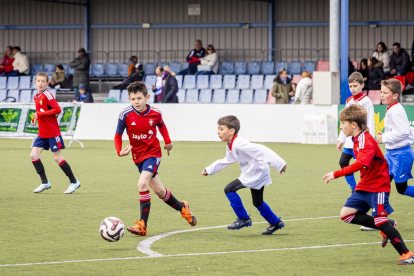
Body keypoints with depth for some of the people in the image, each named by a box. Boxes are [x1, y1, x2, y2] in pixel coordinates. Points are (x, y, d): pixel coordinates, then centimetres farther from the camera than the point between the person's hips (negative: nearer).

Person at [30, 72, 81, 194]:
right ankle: (45, 182, 9)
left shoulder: (47, 95, -13)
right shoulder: (36, 97, 11)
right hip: (42, 133, 8)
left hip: (52, 133, -8)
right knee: (33, 155, -1)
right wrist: (35, 118, 7)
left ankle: (74, 182, 10)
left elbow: (57, 109, -21)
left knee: (58, 158, -3)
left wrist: (40, 114, -22)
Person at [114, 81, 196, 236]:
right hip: (138, 155, 3)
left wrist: (167, 141, 9)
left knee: (142, 183, -24)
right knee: (159, 191, 11)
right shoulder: (126, 115, -14)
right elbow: (118, 135, -3)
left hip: (153, 153, -3)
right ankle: (182, 208, 39)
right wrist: (120, 151, -18)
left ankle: (143, 225, -21)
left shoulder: (155, 113, -11)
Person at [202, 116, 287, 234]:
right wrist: (209, 170, 30)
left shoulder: (239, 144, -23)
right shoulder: (230, 147, 10)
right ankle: (276, 223, 38)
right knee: (257, 202, 22)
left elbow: (261, 151, -28)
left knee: (229, 189, -11)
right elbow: (226, 161, 29)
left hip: (257, 174, -10)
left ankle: (244, 219, -2)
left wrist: (279, 164, -31)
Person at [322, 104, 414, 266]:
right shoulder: (357, 140, 9)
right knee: (346, 214, 2)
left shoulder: (365, 141, -21)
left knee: (380, 221, -15)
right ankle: (387, 227, 10)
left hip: (378, 187, -10)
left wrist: (336, 174, -37)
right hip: (364, 186, 10)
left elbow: (360, 164, -37)